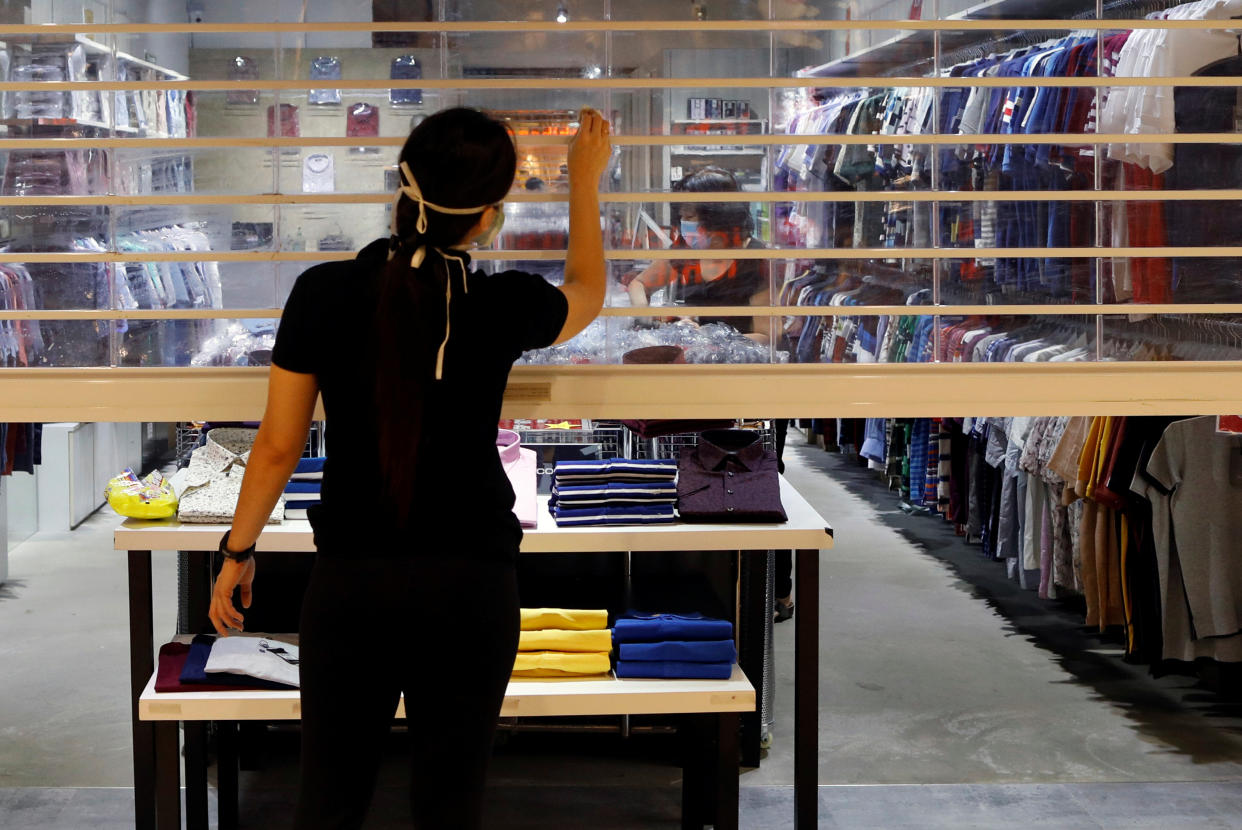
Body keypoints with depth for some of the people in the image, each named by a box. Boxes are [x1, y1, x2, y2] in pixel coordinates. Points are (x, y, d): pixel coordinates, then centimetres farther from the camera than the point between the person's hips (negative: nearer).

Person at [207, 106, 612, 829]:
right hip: (472, 581, -1)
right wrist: (586, 181, 29)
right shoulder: (504, 307, -9)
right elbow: (587, 293, 15)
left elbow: (279, 446, -2)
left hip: (349, 580, 1)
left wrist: (238, 550, 13)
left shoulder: (324, 294, -8)